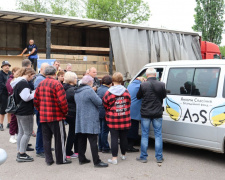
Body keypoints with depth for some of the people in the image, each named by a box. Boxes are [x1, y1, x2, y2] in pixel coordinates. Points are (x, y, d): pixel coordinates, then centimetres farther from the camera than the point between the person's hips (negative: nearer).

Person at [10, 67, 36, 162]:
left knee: (21, 132, 15)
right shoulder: (23, 83, -18)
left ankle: (20, 153, 22)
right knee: (28, 133, -3)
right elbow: (26, 97, -23)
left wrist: (32, 92, 12)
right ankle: (22, 155, 0)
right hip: (25, 112, -11)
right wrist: (35, 92, -10)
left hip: (19, 111, 11)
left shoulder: (17, 82, 15)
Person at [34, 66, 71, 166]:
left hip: (43, 116, 6)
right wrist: (65, 111, -3)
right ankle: (61, 159, 13)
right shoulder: (56, 84, -13)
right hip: (56, 116, -6)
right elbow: (62, 101, -18)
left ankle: (48, 160, 16)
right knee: (59, 138, 6)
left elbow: (36, 100, 9)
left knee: (46, 138, 12)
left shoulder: (40, 84, 6)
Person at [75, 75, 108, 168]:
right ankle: (96, 162, -3)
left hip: (80, 120, 8)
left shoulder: (77, 92, 12)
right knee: (93, 141, -6)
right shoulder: (89, 90, -16)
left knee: (81, 140, 13)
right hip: (90, 121, -8)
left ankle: (82, 159, 20)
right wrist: (95, 94, 5)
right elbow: (99, 102, -14)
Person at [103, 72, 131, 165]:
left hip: (113, 119, -2)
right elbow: (129, 103, 7)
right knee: (123, 137, 13)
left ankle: (114, 158, 0)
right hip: (125, 119, 3)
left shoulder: (109, 92, -9)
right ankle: (123, 155, 28)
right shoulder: (126, 91, -2)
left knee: (114, 137, 0)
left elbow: (105, 104, 1)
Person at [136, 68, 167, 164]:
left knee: (144, 135, 8)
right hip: (157, 113, 1)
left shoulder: (143, 85, -12)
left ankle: (143, 157, 13)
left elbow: (138, 96, 3)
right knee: (158, 135, 10)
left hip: (145, 113, -1)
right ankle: (159, 157, 13)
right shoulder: (161, 85, -7)